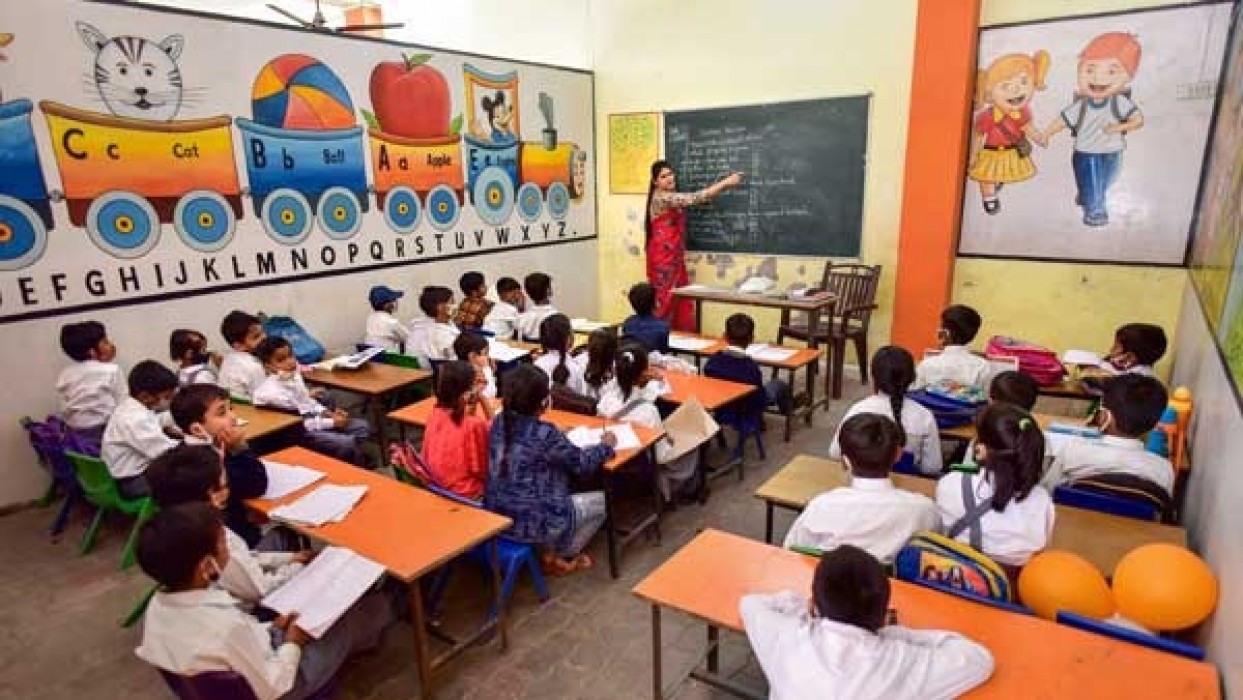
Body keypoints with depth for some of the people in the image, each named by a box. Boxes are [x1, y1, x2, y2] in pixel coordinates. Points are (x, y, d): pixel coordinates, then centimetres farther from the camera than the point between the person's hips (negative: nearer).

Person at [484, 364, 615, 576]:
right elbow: (582, 463, -10)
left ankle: (549, 549, 26)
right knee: (602, 501, 13)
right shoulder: (544, 433, -24)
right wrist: (606, 445, 7)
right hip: (532, 524, -8)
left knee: (565, 493, 30)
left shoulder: (499, 423, -4)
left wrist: (558, 438, 14)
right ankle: (555, 556, 22)